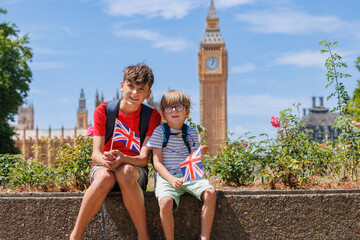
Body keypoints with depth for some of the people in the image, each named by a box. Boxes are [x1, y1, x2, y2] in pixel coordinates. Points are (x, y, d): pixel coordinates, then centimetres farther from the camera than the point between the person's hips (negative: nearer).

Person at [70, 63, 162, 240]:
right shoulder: (103, 111, -2)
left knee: (125, 172, -37)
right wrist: (105, 159, -33)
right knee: (105, 178, -37)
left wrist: (123, 159, -34)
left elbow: (144, 158, -11)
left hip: (135, 172, 0)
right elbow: (95, 154, -7)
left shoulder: (152, 117, -3)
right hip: (103, 167, 1)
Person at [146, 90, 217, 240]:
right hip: (166, 176, -3)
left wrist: (199, 155, -14)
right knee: (166, 202, -33)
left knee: (210, 193, -24)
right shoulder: (159, 132, 0)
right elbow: (157, 163, -5)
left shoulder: (192, 132, 11)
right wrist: (172, 180, -20)